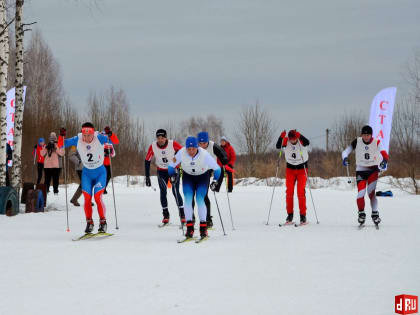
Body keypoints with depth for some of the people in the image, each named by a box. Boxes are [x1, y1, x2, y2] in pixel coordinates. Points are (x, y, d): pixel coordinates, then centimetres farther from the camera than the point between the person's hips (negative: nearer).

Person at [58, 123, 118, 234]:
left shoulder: (99, 138, -19)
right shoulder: (78, 140, -13)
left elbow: (115, 141, -28)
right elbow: (61, 145, -9)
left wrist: (110, 135, -47)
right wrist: (61, 136, -29)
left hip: (100, 172, -2)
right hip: (87, 173, 2)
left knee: (97, 198, -14)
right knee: (87, 199, -6)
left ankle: (103, 222, 3)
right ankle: (89, 223, 12)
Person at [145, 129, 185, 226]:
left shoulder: (173, 144, -22)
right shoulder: (153, 147, -16)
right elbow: (147, 161, -5)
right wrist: (147, 177, -7)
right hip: (161, 171, 2)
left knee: (175, 192, -12)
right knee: (163, 191, -8)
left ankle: (182, 214, -6)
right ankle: (165, 214, 1)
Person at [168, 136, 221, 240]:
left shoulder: (204, 154, -31)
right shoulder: (181, 153, -26)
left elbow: (217, 168, -19)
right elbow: (171, 166, -11)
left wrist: (215, 181, -24)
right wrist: (173, 175, -25)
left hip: (202, 177, -2)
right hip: (188, 176, 2)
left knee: (200, 199, -17)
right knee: (188, 199, -15)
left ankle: (203, 227, -10)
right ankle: (189, 227, -14)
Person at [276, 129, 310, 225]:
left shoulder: (301, 140, -17)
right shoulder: (286, 141, -11)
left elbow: (307, 143, -38)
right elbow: (278, 146, -27)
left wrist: (299, 136, -52)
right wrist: (281, 137, -42)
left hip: (302, 169, -2)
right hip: (290, 168, 3)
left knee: (301, 192, -9)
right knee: (289, 192, -2)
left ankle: (303, 216, -4)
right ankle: (290, 216, 5)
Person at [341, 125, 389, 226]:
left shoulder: (376, 142, -9)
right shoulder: (357, 142, -5)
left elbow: (384, 154, -21)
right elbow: (346, 151, -4)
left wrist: (384, 161, -43)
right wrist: (345, 158, -26)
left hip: (373, 169, -1)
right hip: (361, 170, 1)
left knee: (371, 192, -18)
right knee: (361, 193, -10)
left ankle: (375, 213, -6)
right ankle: (361, 213, 12)